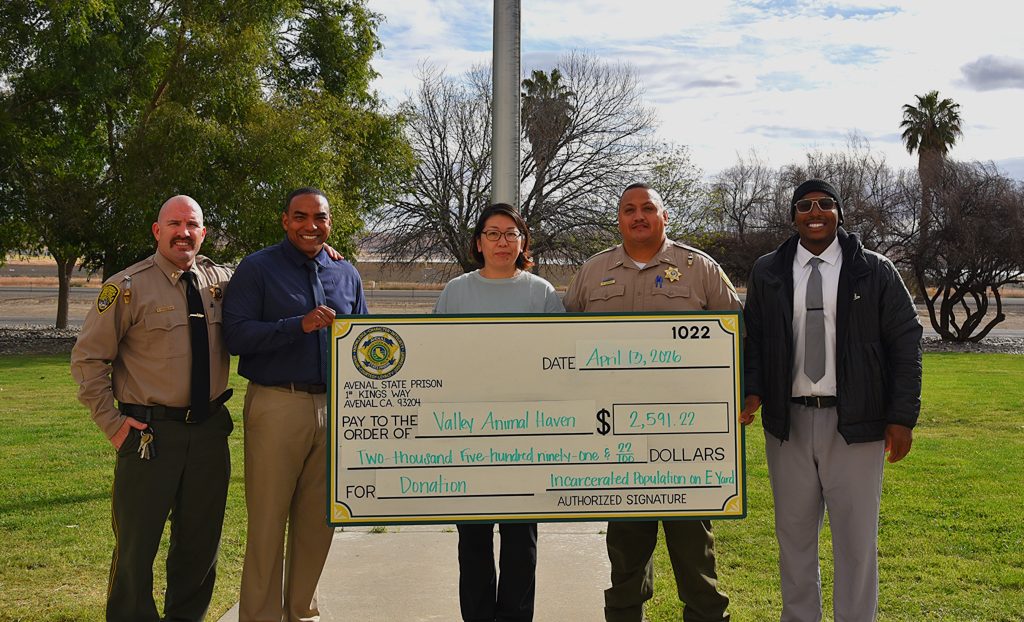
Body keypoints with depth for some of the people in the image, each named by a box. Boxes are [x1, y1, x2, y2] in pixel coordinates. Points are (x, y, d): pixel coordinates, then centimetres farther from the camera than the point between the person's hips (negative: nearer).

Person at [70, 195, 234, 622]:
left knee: (201, 540, 15)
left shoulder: (221, 280, 6)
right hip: (151, 433, -4)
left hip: (210, 430, 5)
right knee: (136, 544, 2)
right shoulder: (128, 287, -7)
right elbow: (87, 358, -3)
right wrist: (111, 423, -7)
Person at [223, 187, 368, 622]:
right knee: (268, 521, 2)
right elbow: (236, 335, -11)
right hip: (276, 405, -4)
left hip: (333, 407, 5)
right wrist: (299, 325, -21)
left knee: (318, 520, 12)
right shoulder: (257, 269, -1)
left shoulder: (346, 274, 13)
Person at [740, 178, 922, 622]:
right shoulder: (767, 272, 7)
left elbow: (905, 343, 1)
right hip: (788, 421, 2)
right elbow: (752, 338, 9)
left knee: (857, 537, 3)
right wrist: (752, 390, -8)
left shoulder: (875, 272, 1)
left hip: (855, 423, -2)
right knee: (794, 532, 12)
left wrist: (903, 416, -4)